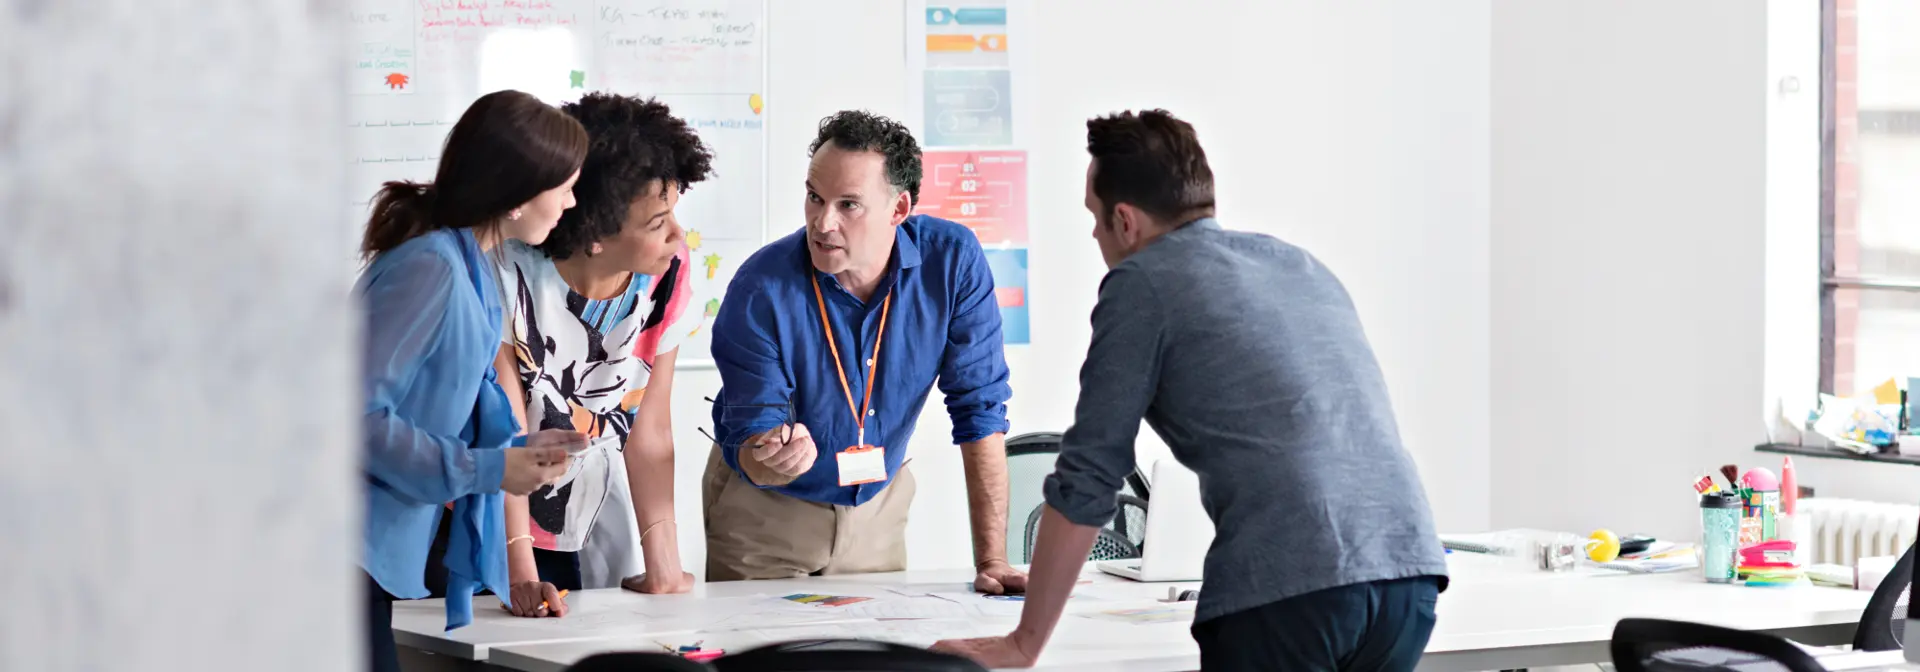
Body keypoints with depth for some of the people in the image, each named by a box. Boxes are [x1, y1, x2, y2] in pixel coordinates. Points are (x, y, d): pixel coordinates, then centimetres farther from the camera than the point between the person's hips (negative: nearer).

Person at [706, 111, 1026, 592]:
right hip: (766, 511, -2)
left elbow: (979, 408, -15)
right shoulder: (761, 290, -26)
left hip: (877, 506, 2)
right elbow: (749, 439, -21)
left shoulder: (952, 260, -19)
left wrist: (991, 560, -19)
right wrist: (773, 459, -47)